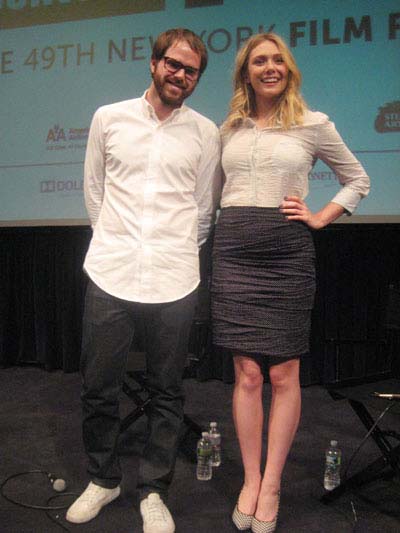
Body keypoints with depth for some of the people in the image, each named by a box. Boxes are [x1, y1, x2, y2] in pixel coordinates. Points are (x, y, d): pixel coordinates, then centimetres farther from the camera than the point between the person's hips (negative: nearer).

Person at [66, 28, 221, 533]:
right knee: (98, 389, 10)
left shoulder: (206, 132, 6)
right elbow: (94, 190, 14)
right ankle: (102, 478, 34)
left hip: (173, 281, 0)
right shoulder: (108, 118, 7)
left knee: (166, 394, 9)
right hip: (109, 274, 1)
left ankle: (153, 491, 29)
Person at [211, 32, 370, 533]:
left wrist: (319, 218, 4)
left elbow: (358, 180, 14)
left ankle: (271, 483, 17)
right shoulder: (228, 129, 13)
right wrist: (229, 218, 12)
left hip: (288, 253, -2)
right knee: (247, 373, 4)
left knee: (283, 373, 3)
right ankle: (250, 480, 18)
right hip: (234, 252, 2)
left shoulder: (313, 124, 6)